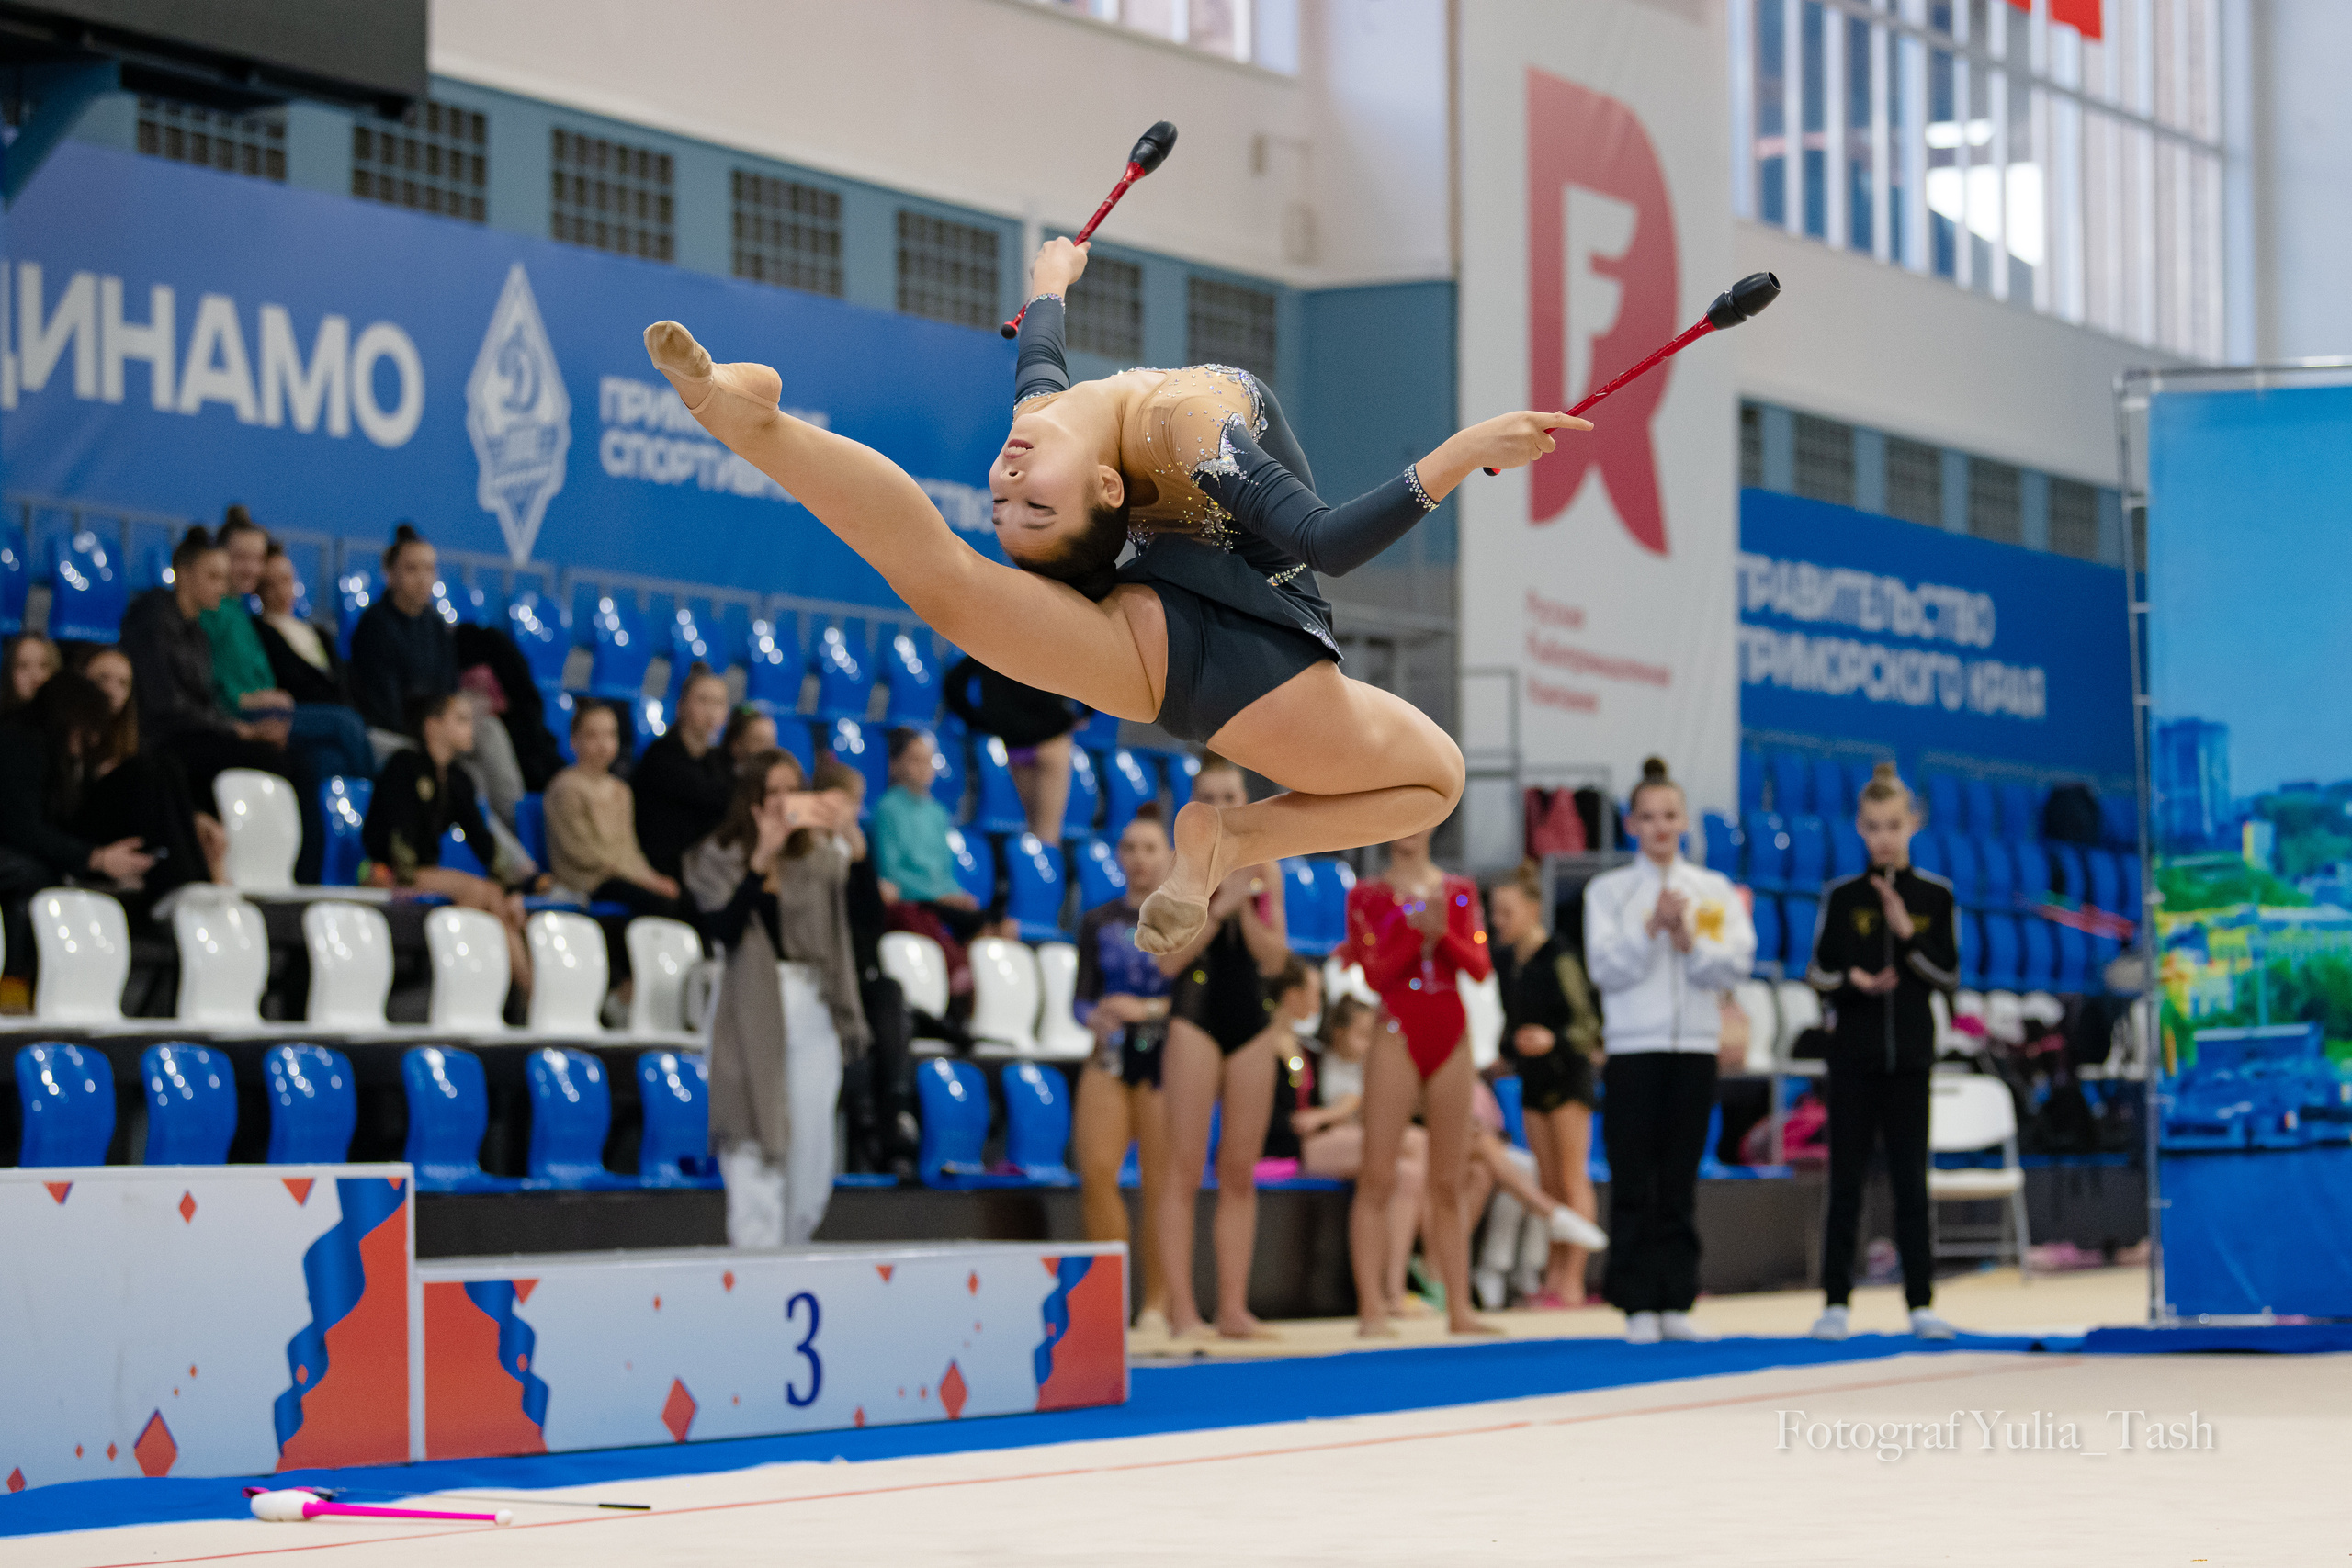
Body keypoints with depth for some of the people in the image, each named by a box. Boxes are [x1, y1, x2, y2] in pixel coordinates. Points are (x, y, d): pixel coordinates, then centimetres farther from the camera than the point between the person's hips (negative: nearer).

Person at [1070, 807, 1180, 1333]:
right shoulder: (1098, 922, 13)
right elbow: (1083, 997, 11)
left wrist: (1147, 1009, -15)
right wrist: (1094, 1017, -10)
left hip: (1166, 1053, -3)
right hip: (1111, 1053, 3)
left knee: (1160, 1181, -3)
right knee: (1095, 1170, -11)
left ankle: (1157, 1303, 5)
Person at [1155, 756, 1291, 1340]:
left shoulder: (1264, 869, 8)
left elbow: (1275, 958, 3)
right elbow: (1168, 958, -9)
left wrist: (1246, 910, -12)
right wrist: (1219, 907, -17)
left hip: (1252, 1023, 4)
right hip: (1195, 1019, -4)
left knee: (1240, 1173, 5)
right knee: (1185, 1170, -6)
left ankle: (1233, 1306, 8)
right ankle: (1181, 1307, -6)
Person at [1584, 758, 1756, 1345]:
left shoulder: (1715, 891, 10)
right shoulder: (1608, 891, 5)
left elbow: (1738, 963, -1)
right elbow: (1604, 966, -6)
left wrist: (1690, 941, -16)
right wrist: (1651, 928, -16)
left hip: (1695, 1048, 2)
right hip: (1633, 1048, -2)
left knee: (1680, 1183, 4)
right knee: (1634, 1183, -4)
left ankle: (1676, 1302, 7)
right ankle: (1638, 1306, -1)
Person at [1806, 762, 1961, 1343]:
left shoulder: (1934, 896, 3)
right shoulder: (1842, 896, 2)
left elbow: (1950, 976, 0)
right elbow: (1816, 971, 5)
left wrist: (1908, 934, -13)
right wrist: (1852, 980, -15)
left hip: (1910, 1055, 0)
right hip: (1853, 1052, 0)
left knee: (1911, 1183, 2)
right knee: (1847, 1181, 2)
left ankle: (1922, 1304, 5)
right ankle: (1836, 1302, 6)